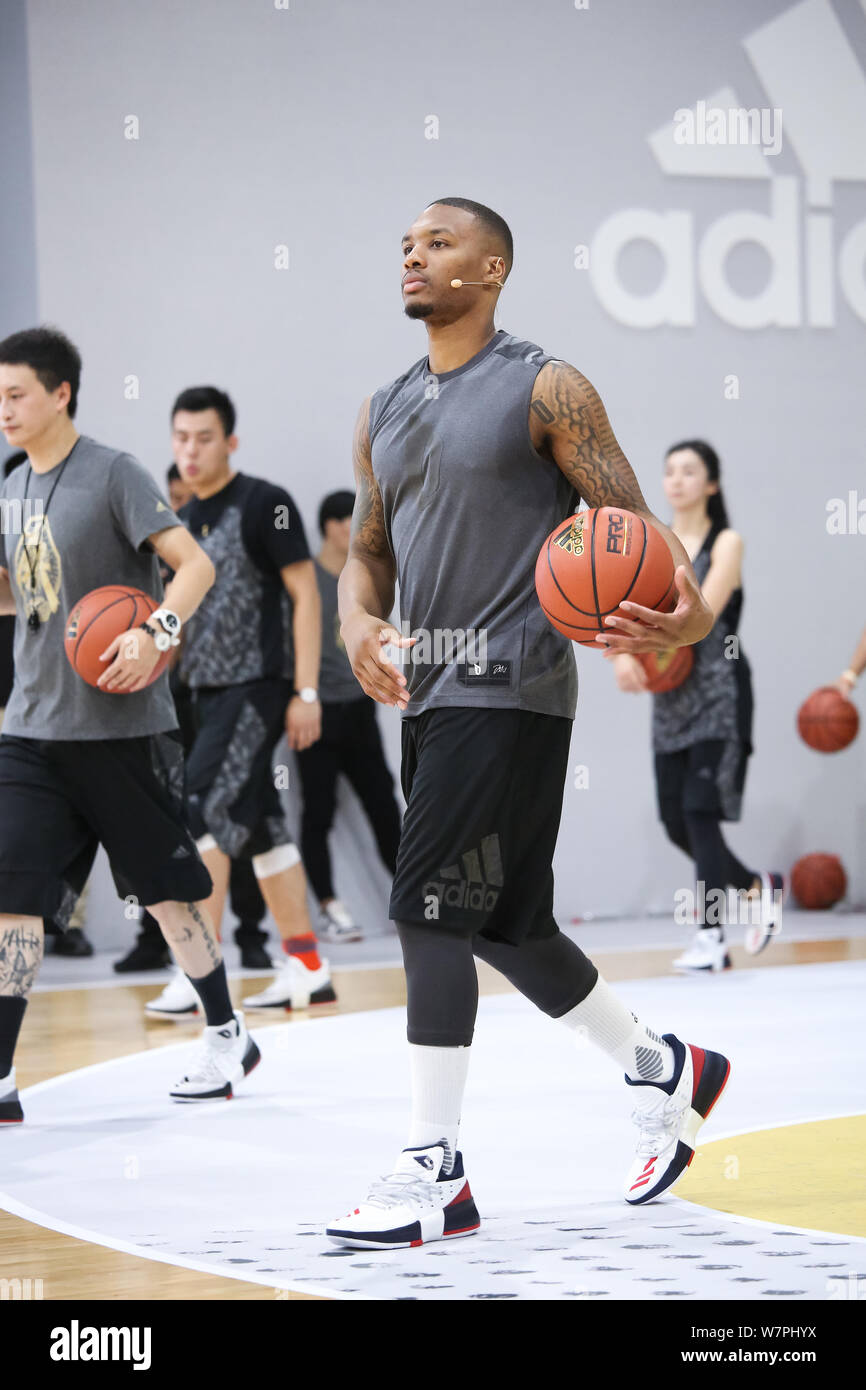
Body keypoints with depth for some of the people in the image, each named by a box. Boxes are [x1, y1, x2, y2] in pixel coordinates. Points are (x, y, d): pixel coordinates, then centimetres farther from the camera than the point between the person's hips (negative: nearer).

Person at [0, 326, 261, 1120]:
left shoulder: (112, 475, -10)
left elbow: (195, 564, -15)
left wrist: (158, 633, -30)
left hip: (120, 726, -6)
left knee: (166, 888, 7)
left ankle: (228, 1037, 25)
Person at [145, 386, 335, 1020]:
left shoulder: (264, 504, -8)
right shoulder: (181, 523, 15)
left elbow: (306, 595, -10)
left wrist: (307, 691, -15)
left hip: (255, 689, -8)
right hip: (205, 694, 8)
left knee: (204, 813, -16)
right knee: (260, 827, 9)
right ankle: (308, 969, 15)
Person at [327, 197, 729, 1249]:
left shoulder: (547, 391, -6)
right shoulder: (384, 412, 14)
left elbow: (631, 523, -8)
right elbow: (369, 550, 20)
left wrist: (688, 611, -29)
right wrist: (359, 624, -3)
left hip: (511, 693, -8)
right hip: (432, 695, 8)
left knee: (429, 909, -14)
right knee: (503, 925, 13)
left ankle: (435, 1174, -8)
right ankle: (661, 1069, 33)